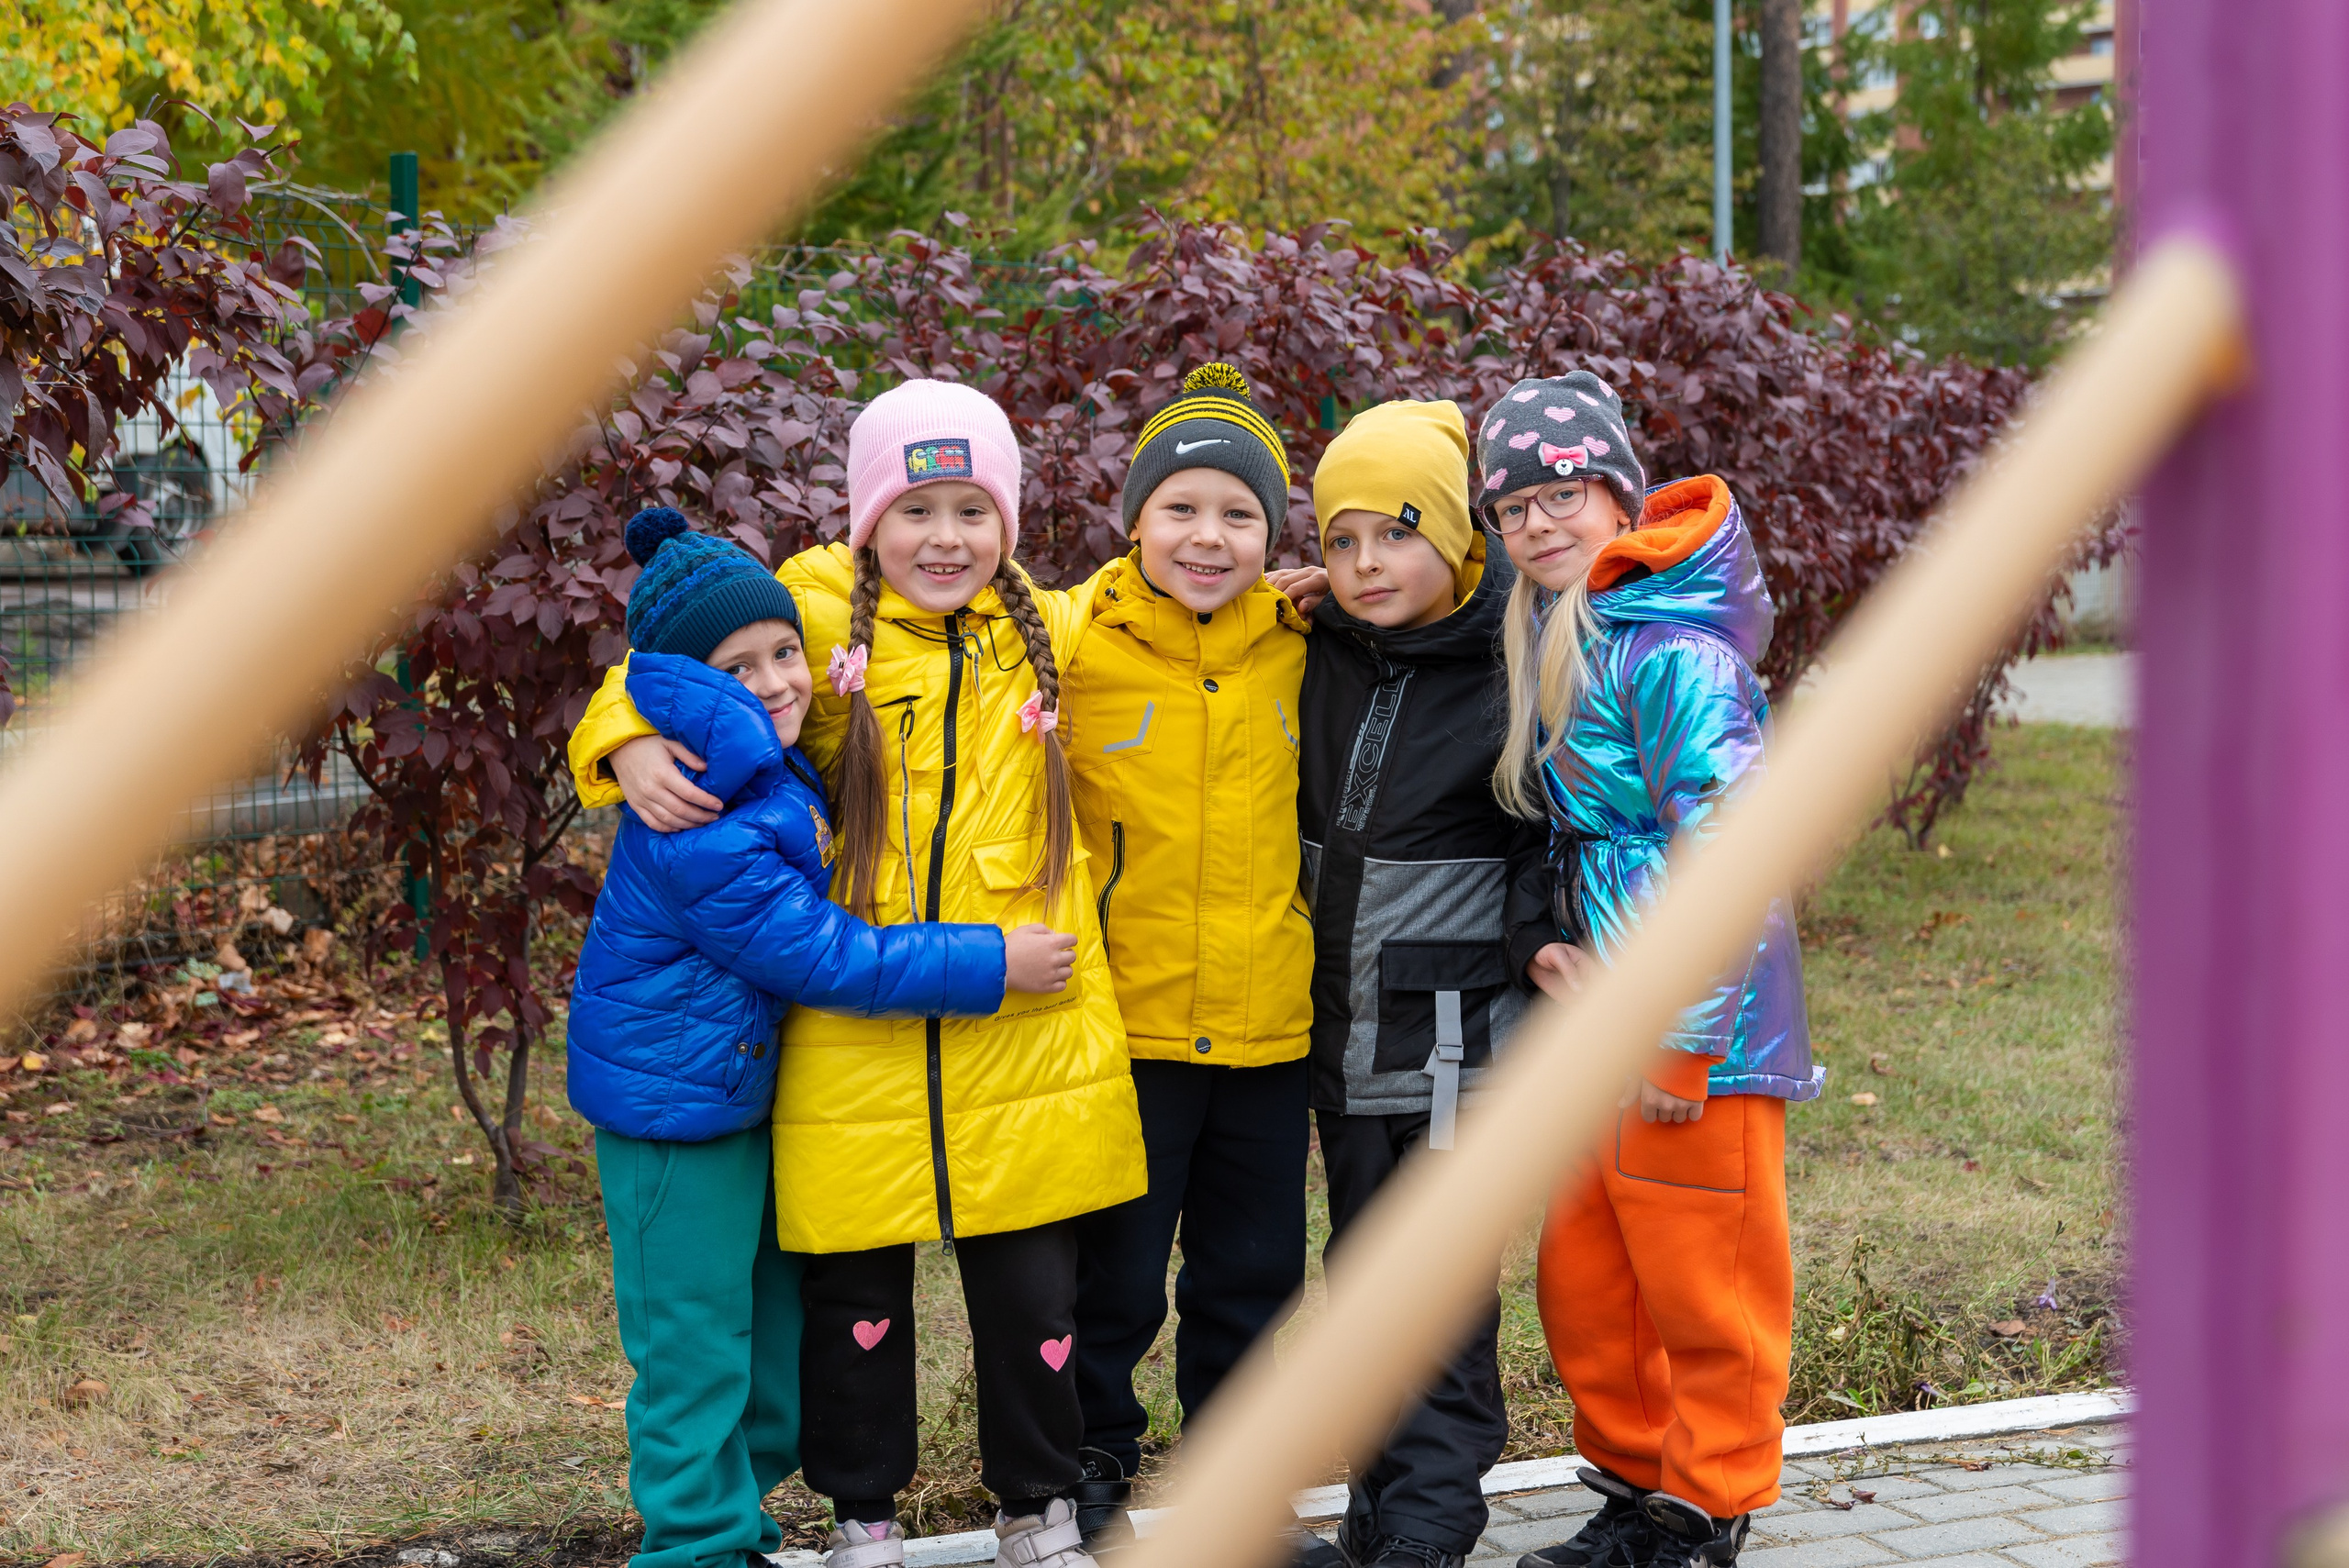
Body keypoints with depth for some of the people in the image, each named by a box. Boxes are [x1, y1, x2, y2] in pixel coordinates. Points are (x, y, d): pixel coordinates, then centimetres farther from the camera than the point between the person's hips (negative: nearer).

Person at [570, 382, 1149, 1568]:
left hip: (1026, 1026, 2)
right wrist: (632, 744, -11)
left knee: (1033, 1289, 7)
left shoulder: (1050, 635, 9)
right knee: (856, 1288, 8)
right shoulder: (816, 615, -1)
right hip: (853, 1036, -2)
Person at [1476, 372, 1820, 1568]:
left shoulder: (1675, 653, -17)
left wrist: (1683, 1045, -19)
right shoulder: (1555, 640, 11)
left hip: (1698, 1030, -9)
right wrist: (1553, 948, 5)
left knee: (1705, 1292, 4)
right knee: (1585, 1285, 15)